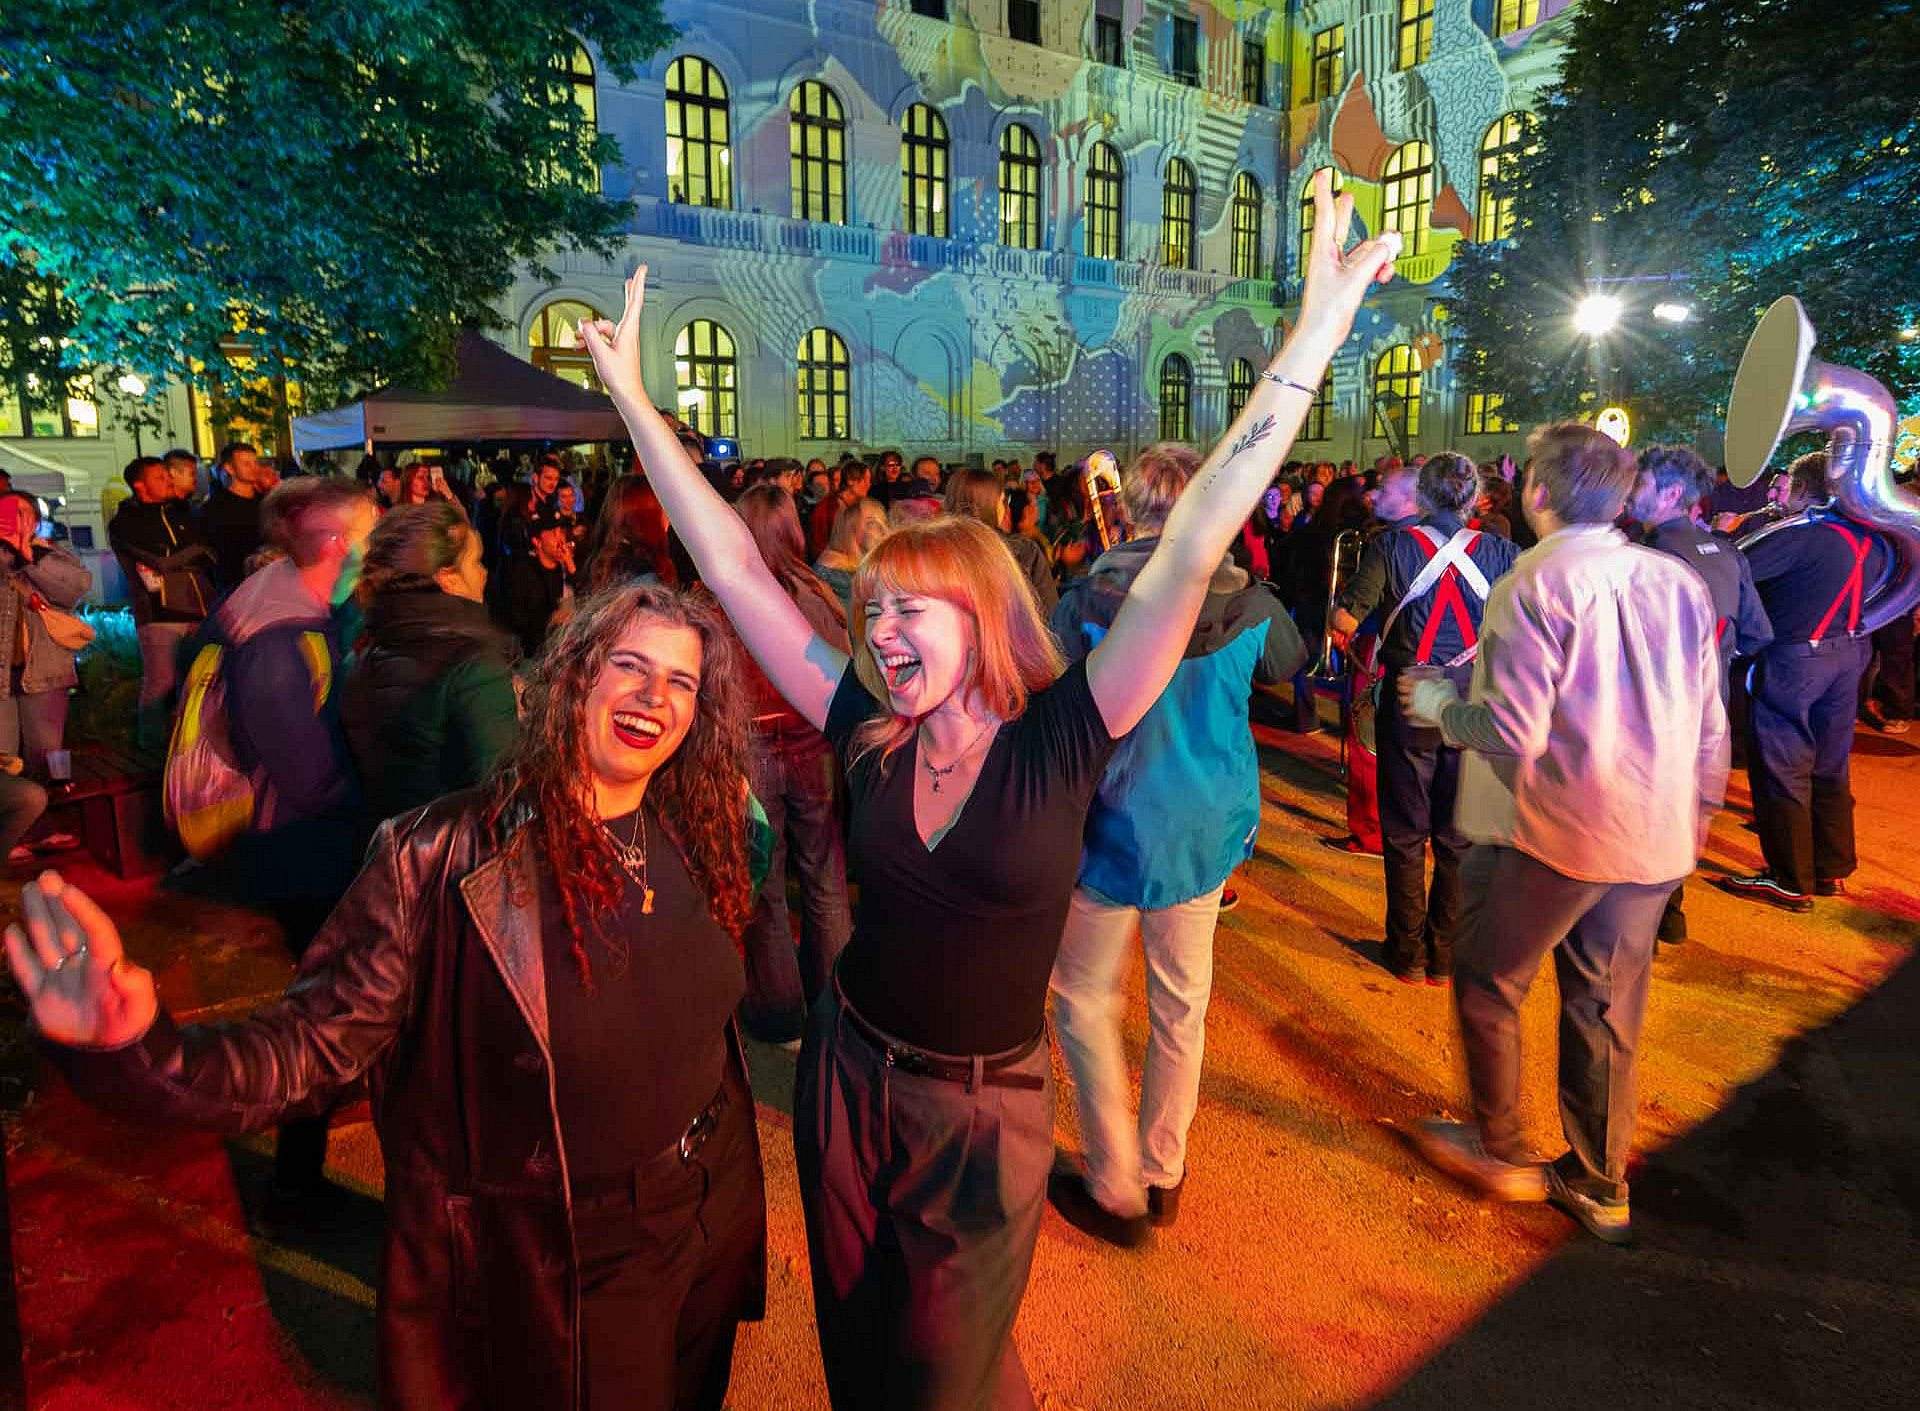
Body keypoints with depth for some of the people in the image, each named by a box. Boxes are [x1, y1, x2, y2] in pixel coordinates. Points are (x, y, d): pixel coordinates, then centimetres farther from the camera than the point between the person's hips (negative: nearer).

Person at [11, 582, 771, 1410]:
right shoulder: (445, 857, -21)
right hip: (552, 1263, -4)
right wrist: (141, 1051, -40)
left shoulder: (692, 842, -6)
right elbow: (320, 1043, -25)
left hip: (711, 1219, 5)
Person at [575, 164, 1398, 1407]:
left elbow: (1190, 556, -26)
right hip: (849, 1077, 4)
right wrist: (635, 398, -7)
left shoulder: (1061, 737, -18)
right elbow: (736, 572, -9)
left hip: (985, 1110, -4)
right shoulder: (870, 733, -10)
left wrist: (1316, 336, -30)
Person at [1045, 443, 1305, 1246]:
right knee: (1181, 1001, 18)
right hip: (1209, 828, 4)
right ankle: (1164, 1173, 34)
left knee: (1085, 1000, 13)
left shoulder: (1087, 604, -15)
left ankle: (1117, 1193, 20)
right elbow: (1290, 661, 16)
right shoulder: (1247, 603, -6)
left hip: (1115, 828, -3)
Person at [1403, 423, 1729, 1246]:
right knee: (1608, 1009, 17)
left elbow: (1513, 732, -19)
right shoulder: (1679, 584, 6)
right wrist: (1692, 825, 21)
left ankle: (1501, 1152, 27)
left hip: (1555, 835, -7)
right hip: (1655, 840, 7)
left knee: (1487, 984, 13)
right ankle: (1600, 1185, 30)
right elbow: (1711, 731, 9)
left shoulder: (1536, 583, -14)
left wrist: (1436, 705, -2)